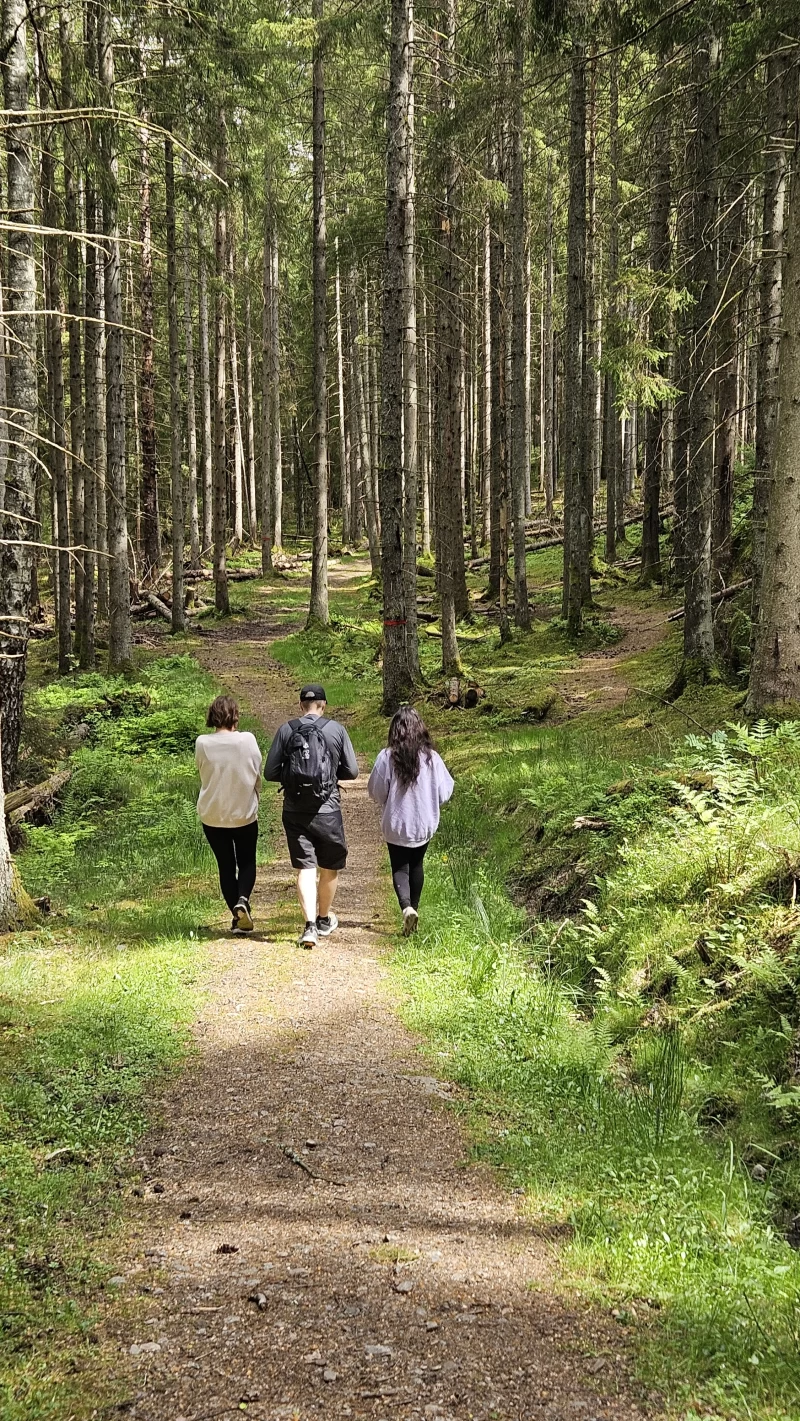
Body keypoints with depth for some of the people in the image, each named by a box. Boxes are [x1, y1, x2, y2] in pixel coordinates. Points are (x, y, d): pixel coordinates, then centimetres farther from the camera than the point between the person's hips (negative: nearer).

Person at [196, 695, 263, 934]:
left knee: (226, 866, 13)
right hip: (245, 813, -1)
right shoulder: (247, 740, -13)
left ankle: (238, 918, 12)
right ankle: (242, 899, -11)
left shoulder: (202, 744, -11)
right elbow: (257, 775, -2)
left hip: (212, 815, 1)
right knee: (247, 862, 16)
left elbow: (202, 774, 4)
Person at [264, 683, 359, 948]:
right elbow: (352, 771, 1)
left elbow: (270, 772, -1)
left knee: (305, 869, 2)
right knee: (329, 868, 17)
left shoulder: (286, 730, -1)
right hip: (327, 811, -1)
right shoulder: (336, 730, -3)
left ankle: (310, 925, -11)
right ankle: (324, 919, 33)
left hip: (294, 812, 1)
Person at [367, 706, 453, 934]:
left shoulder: (386, 757, -16)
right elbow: (444, 793, -4)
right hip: (424, 824, 2)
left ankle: (407, 907, -16)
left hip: (396, 824, -2)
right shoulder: (431, 758, -11)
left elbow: (375, 792, -7)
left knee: (400, 868, 8)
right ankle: (414, 907, 30)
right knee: (416, 865, 21)